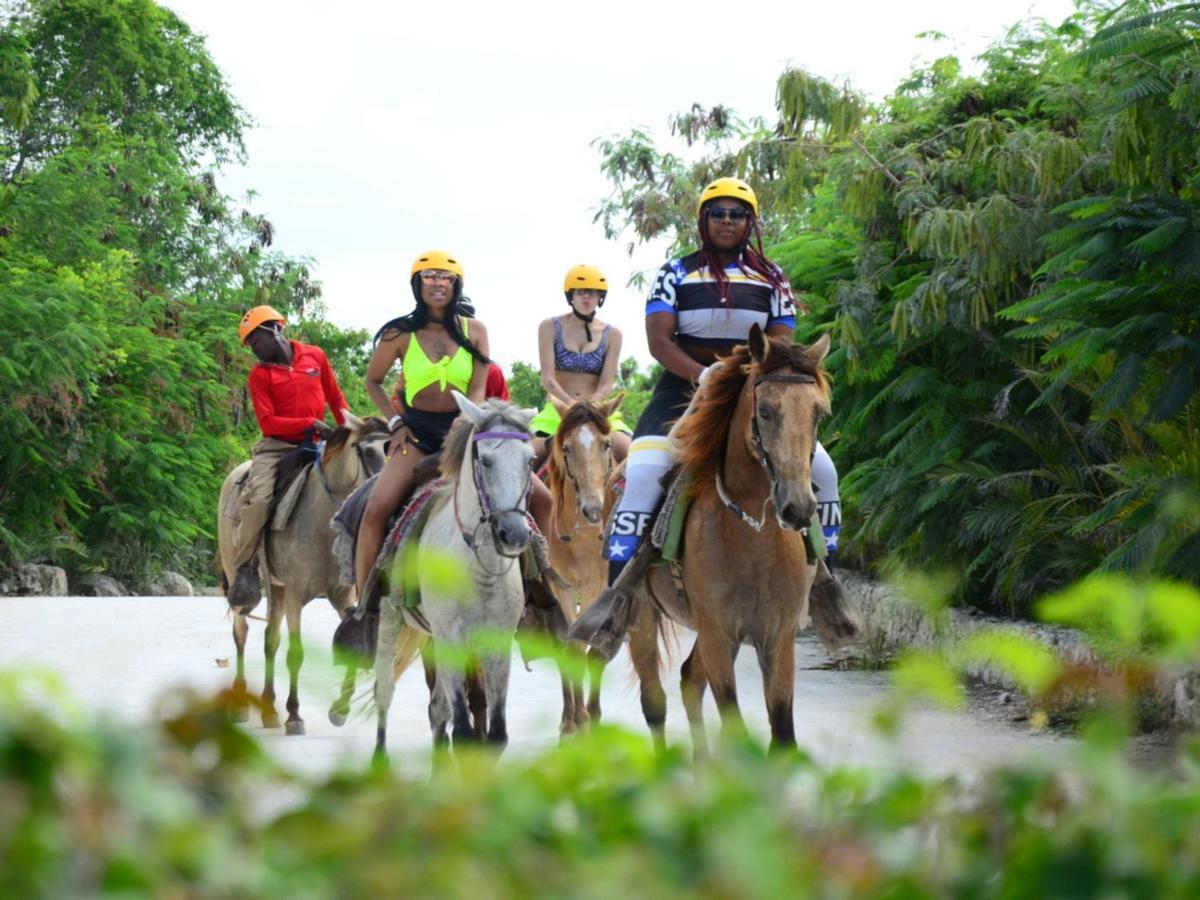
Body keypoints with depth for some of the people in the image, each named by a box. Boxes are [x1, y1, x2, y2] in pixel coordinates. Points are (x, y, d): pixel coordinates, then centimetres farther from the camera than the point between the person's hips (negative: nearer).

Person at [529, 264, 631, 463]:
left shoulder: (611, 334, 7)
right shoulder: (550, 328, 4)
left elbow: (606, 384, -1)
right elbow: (548, 379, -6)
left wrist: (591, 406, -22)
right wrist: (572, 404, -23)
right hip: (557, 409, 0)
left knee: (624, 448, -28)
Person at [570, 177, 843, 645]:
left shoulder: (771, 278, 11)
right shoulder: (677, 273, 4)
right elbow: (659, 340, -7)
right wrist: (704, 377, -23)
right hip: (684, 387, -2)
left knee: (821, 469, -13)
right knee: (644, 469, -27)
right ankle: (618, 590, -24)